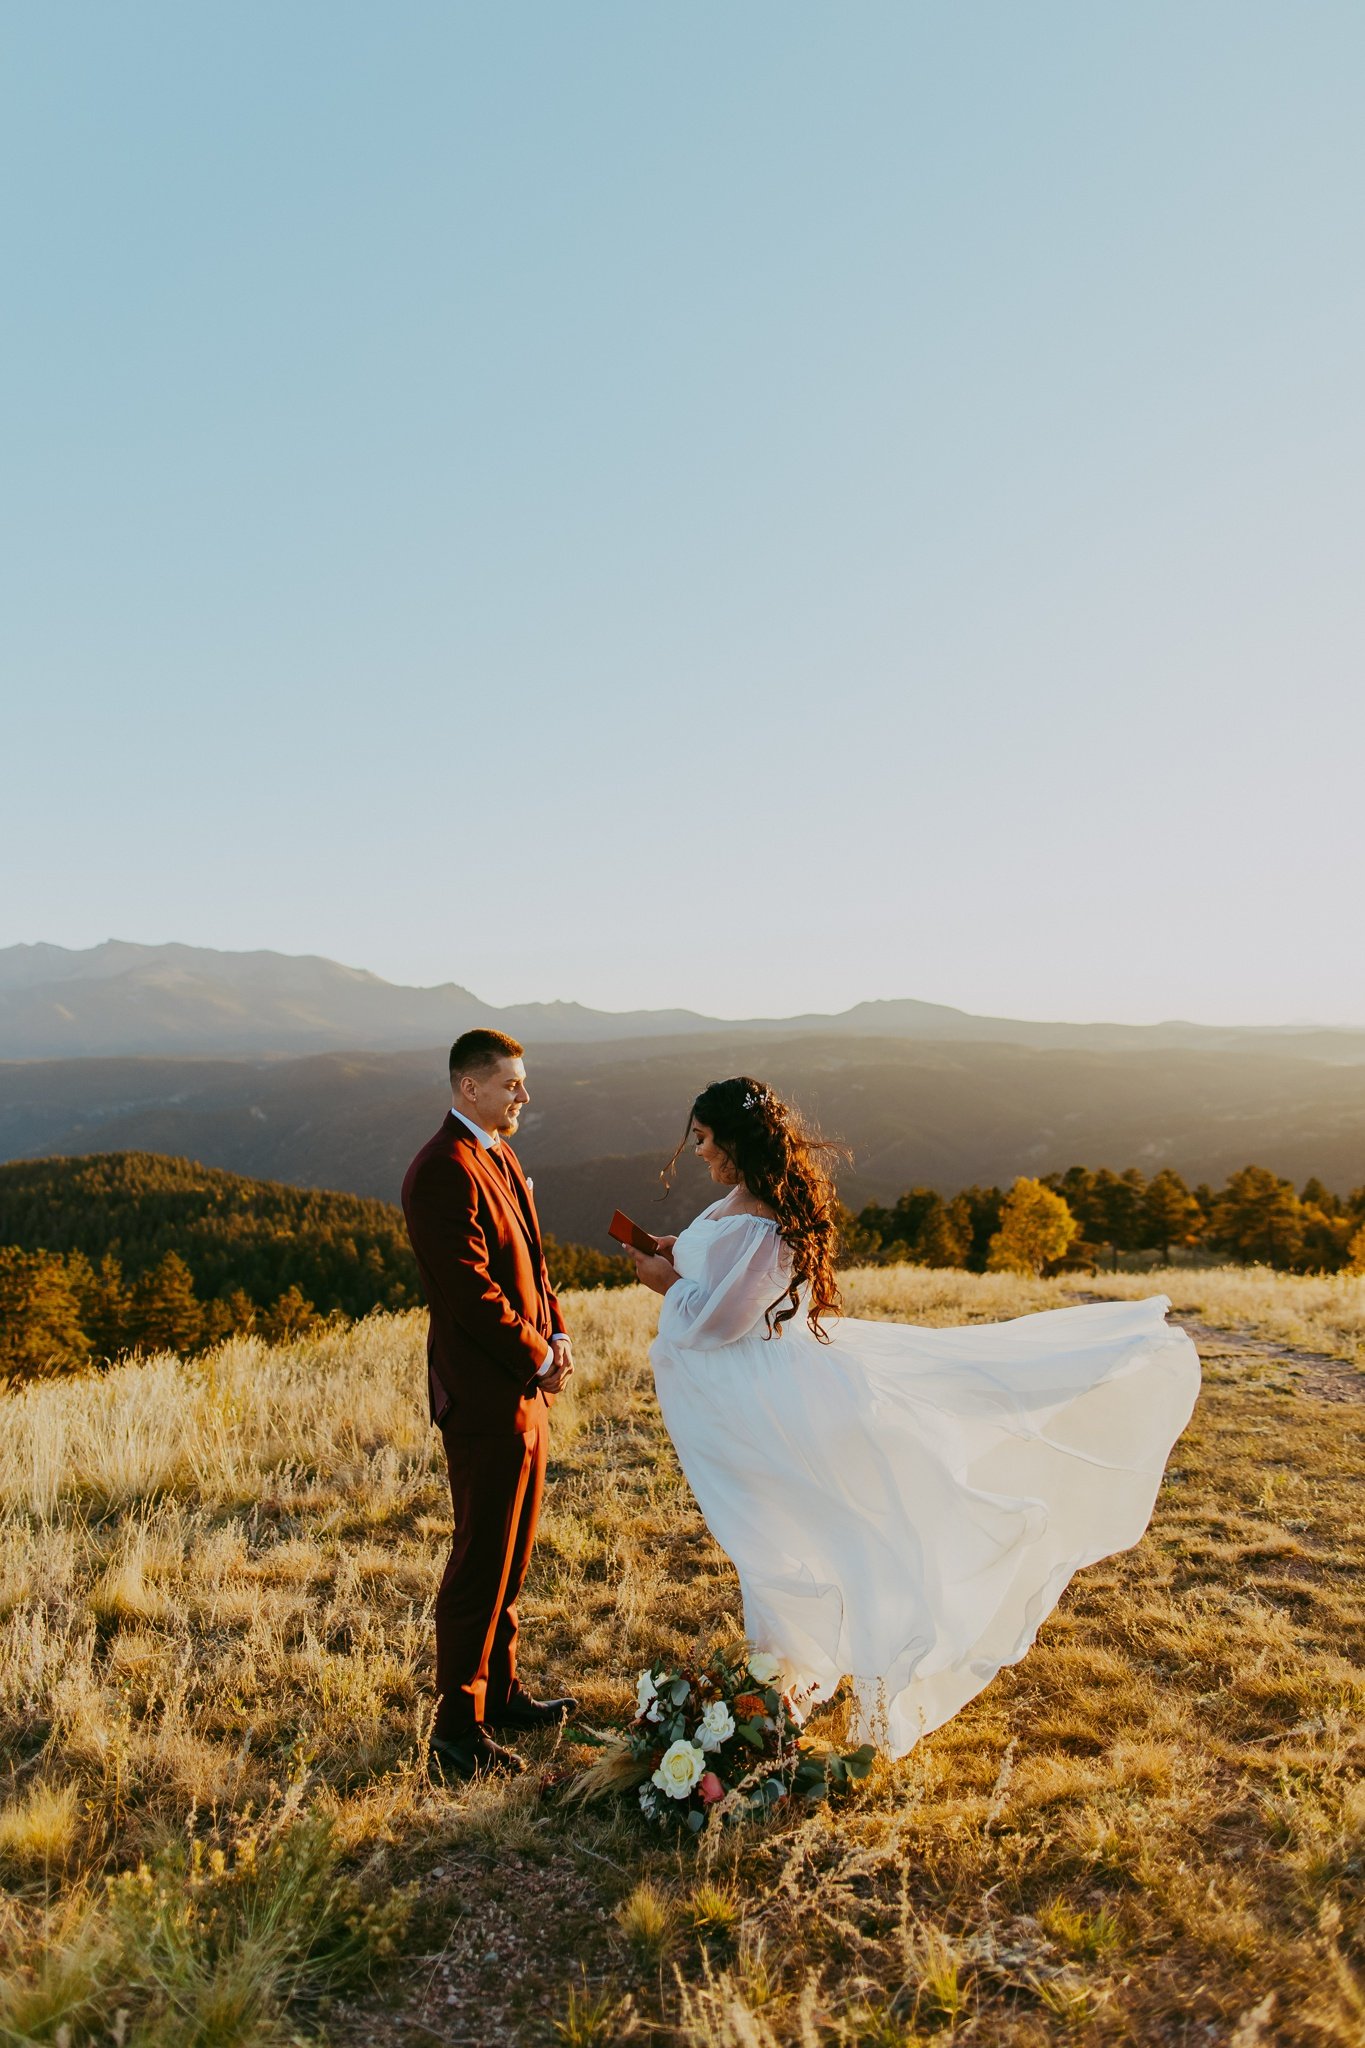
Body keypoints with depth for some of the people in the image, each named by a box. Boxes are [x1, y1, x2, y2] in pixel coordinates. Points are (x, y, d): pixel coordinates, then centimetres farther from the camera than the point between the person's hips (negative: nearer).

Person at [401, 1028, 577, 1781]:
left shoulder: (500, 1159, 12)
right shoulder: (444, 1171, -19)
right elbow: (472, 1289, -23)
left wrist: (556, 1335, 4)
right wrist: (539, 1357, -13)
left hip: (524, 1391, 10)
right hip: (484, 1395, -10)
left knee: (511, 1555, 19)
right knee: (480, 1562, 1)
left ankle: (499, 1691, 34)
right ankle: (456, 1726, 16)